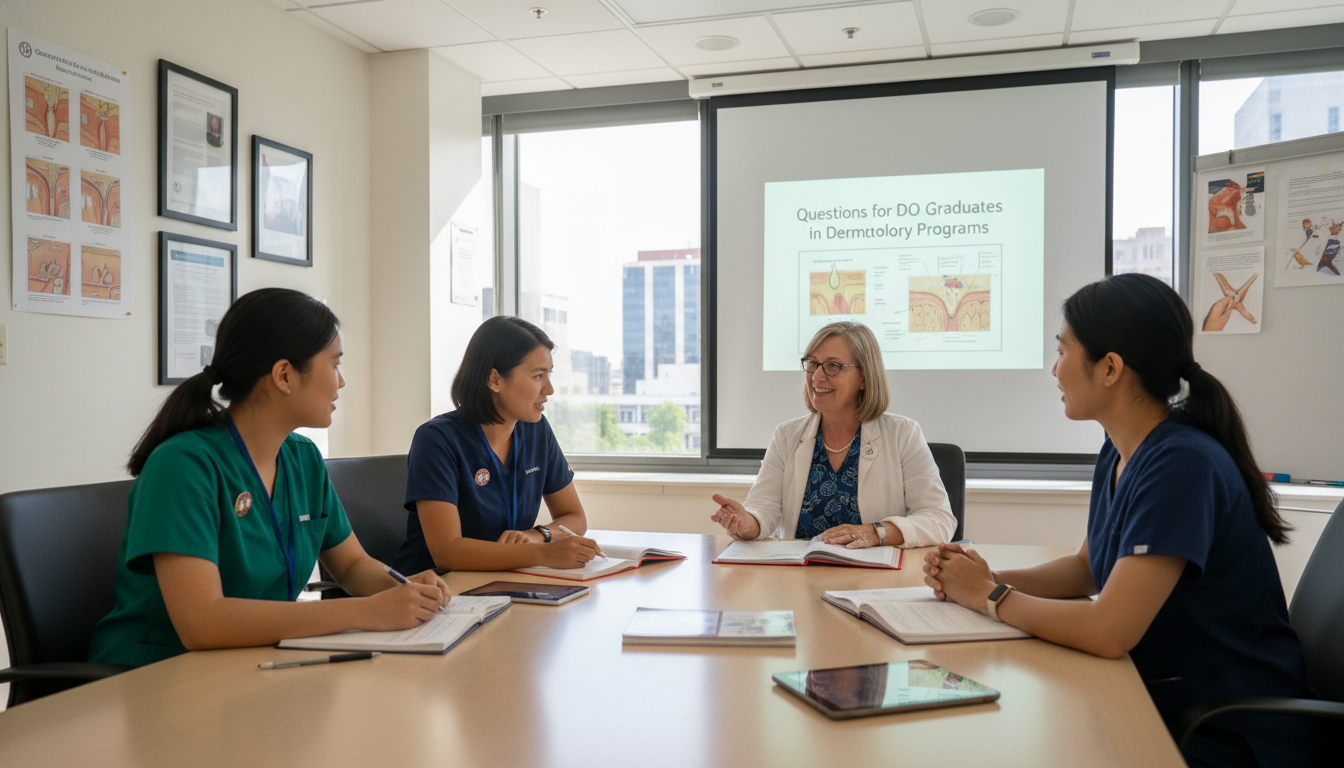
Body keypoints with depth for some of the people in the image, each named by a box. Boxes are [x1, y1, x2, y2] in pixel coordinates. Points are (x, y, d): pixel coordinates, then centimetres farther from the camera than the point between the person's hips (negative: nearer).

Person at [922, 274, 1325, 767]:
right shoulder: (1118, 455, 2)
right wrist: (991, 578, -4)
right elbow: (1087, 568, 14)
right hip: (1160, 703, 7)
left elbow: (1108, 632, -30)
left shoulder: (1182, 465, -26)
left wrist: (989, 596, -14)